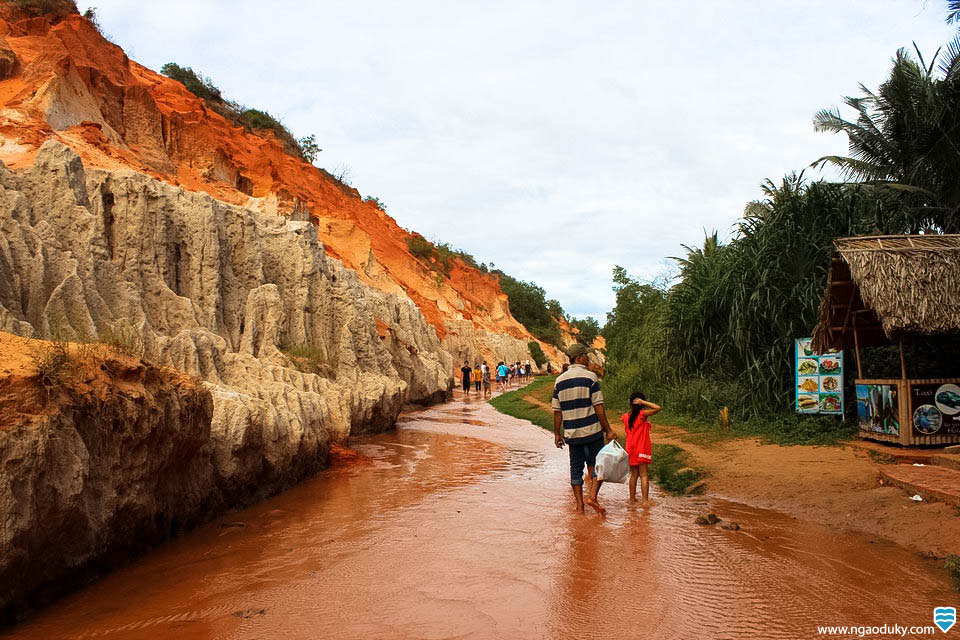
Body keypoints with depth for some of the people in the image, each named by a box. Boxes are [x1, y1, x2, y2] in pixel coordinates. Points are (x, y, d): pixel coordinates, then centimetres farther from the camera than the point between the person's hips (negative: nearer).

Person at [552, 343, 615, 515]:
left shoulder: (560, 380, 5)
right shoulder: (590, 377, -8)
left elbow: (557, 411, 6)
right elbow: (598, 407, -11)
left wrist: (557, 433, 12)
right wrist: (608, 430, -6)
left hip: (572, 433, 4)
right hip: (592, 430, -4)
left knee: (576, 467, 10)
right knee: (598, 464, 9)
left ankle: (579, 504, 12)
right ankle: (592, 496, -6)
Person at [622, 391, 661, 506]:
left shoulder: (626, 417, 1)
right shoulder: (643, 414, -14)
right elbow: (658, 408, -20)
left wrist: (632, 408, 17)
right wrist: (643, 402, -16)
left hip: (630, 450, 5)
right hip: (642, 449, -5)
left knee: (634, 475, 15)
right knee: (643, 475, -2)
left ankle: (632, 498, 20)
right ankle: (645, 500, -4)